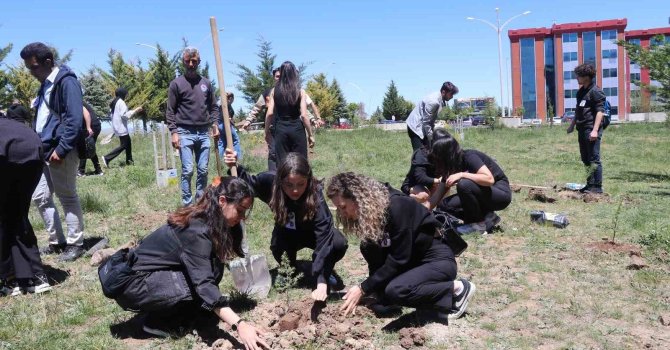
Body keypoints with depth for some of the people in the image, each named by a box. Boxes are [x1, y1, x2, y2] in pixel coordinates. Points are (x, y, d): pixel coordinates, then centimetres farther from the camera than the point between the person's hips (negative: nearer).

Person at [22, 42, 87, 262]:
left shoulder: (66, 82, -12)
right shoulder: (45, 84, 15)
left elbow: (74, 120, -19)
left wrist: (61, 149, -20)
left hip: (61, 151, -9)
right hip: (44, 150, 9)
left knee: (67, 196, 0)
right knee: (40, 197, 11)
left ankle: (75, 244, 11)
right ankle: (56, 241, 23)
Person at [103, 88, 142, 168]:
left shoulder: (114, 102, 13)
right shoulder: (121, 102, -15)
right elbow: (124, 115, -21)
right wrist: (135, 110, -15)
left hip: (117, 126, 10)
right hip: (121, 127, -10)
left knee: (128, 143, 15)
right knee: (123, 145, -6)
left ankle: (129, 161, 18)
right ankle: (107, 158, -9)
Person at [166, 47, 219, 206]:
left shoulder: (206, 83, 13)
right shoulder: (176, 83, 1)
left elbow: (213, 107, 18)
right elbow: (170, 111, -1)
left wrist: (214, 124, 4)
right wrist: (173, 132, -9)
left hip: (203, 133, 4)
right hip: (185, 133, -4)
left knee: (203, 170, 5)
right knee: (187, 170, -7)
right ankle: (187, 204, 1)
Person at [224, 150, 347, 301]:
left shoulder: (315, 194, -38)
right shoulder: (270, 181, -31)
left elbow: (324, 238, -41)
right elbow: (250, 183, -7)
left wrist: (322, 283, -47)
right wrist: (236, 168, -29)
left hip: (312, 232, -1)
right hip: (288, 233, 1)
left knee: (339, 243, -29)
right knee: (278, 247, -32)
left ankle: (325, 273, 4)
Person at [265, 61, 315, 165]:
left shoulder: (274, 91, 2)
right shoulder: (300, 91, -3)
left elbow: (270, 113, -2)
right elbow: (303, 115, -8)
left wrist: (267, 132, 9)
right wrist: (310, 135, -2)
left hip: (280, 129, 2)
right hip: (297, 129, -2)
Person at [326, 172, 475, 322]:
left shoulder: (396, 207, -27)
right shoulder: (368, 211, -4)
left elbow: (399, 258, -26)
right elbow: (375, 259, 1)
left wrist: (363, 289, -24)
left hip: (438, 260, -8)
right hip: (413, 261, 8)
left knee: (395, 291, -30)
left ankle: (457, 288, -9)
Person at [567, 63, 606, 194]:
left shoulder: (596, 91, -10)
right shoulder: (581, 92, 16)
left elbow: (600, 112, -16)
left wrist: (595, 130, -23)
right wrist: (572, 124, 26)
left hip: (591, 130, -9)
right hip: (582, 129, 9)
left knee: (594, 159, -5)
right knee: (586, 159, 14)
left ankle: (597, 187, 0)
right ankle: (590, 184, 23)